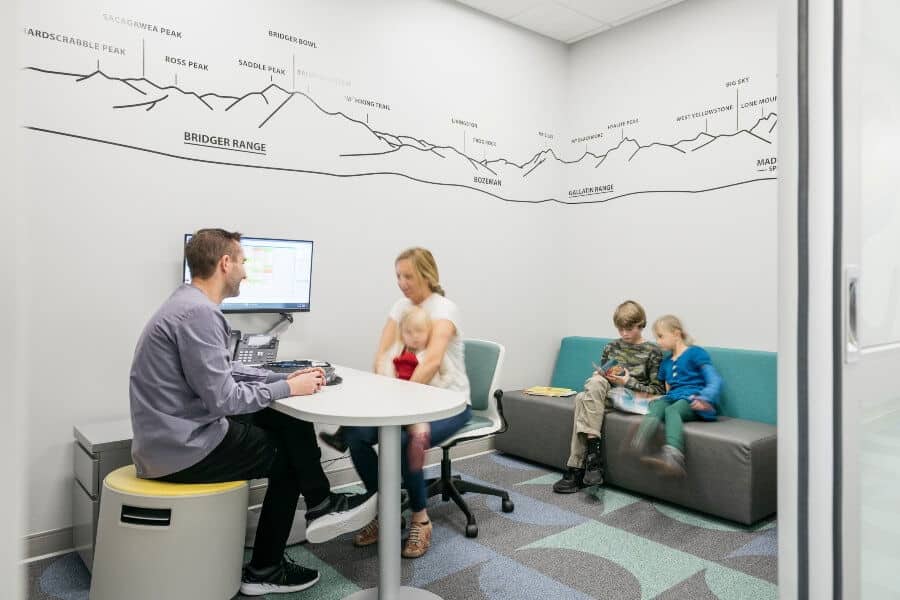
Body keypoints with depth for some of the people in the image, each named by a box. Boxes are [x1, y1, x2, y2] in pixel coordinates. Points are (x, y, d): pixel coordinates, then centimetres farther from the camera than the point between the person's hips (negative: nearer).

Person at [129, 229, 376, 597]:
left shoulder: (192, 305, 9)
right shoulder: (198, 313, -24)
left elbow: (225, 371, 16)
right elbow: (223, 399, -25)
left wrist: (286, 377, 8)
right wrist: (287, 389, -12)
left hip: (178, 435, 9)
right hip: (182, 448, -9)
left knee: (289, 423, 10)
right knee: (286, 457, 8)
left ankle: (319, 507, 16)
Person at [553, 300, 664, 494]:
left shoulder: (653, 352, 3)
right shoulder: (611, 347, 16)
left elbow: (657, 391, -1)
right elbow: (599, 377, 22)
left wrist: (629, 382, -13)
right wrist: (601, 375, -2)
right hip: (605, 396, 4)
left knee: (584, 400, -31)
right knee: (594, 382, -33)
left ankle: (576, 470, -31)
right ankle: (592, 452, -32)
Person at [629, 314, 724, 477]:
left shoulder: (695, 353, 6)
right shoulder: (666, 363, 28)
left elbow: (715, 380, -6)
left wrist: (705, 398, -24)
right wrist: (657, 398, 12)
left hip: (694, 401, -5)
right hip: (673, 399, 5)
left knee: (672, 410, -36)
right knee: (657, 405, -29)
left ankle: (673, 456, -63)